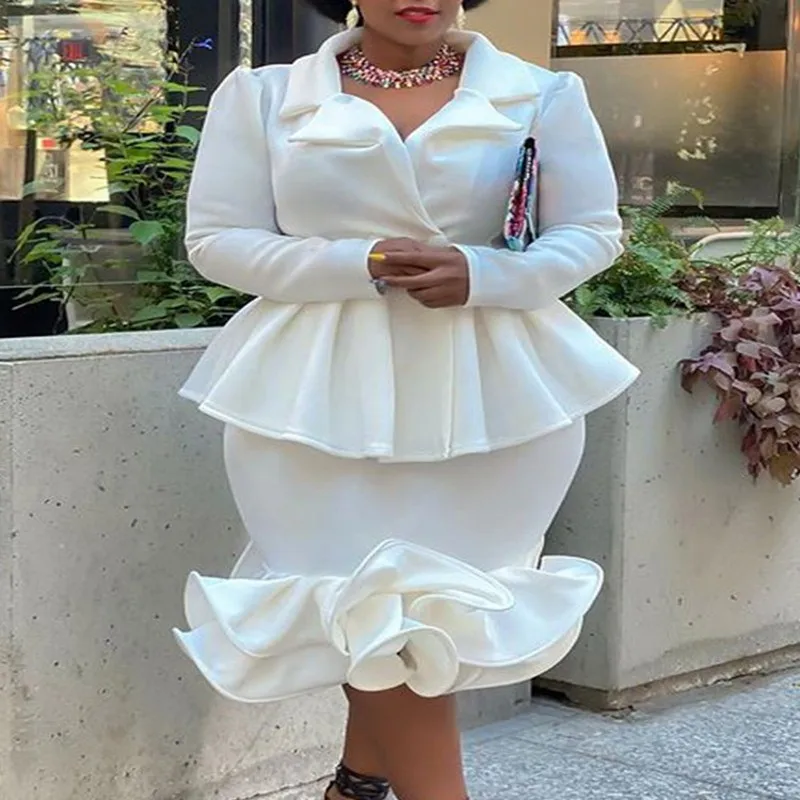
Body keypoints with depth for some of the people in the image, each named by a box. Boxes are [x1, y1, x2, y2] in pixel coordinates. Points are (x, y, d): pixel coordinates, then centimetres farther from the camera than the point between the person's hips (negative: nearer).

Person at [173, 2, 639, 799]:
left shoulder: (542, 95, 3)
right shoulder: (262, 96, 3)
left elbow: (592, 231, 4)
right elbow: (217, 240, 0)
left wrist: (482, 276, -16)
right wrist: (360, 265, -15)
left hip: (493, 396, 1)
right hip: (324, 397, 0)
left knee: (397, 603, 6)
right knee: (384, 613, -3)